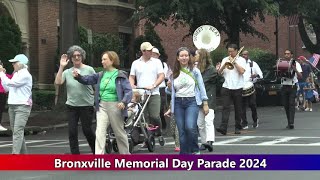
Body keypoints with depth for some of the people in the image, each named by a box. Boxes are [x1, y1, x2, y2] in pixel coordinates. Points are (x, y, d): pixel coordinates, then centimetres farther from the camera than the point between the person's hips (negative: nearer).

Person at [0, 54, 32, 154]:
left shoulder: (25, 75, -11)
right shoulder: (16, 74, 16)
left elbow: (9, 83, -19)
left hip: (22, 107, -9)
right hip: (12, 106, 9)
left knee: (18, 131, -17)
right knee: (15, 131, 11)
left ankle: (15, 154, -24)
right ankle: (23, 153, 19)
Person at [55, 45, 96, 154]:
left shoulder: (89, 70, -1)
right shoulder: (67, 72, 7)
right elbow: (58, 82, -9)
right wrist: (61, 67, -12)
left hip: (86, 105, -3)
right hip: (71, 106, 3)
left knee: (87, 130, 1)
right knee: (72, 132, 1)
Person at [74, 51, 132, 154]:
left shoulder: (120, 76, -7)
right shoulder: (101, 75, 9)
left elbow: (128, 91, -12)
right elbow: (87, 80, 15)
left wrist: (124, 102, -28)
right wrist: (78, 76, -5)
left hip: (115, 106, -4)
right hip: (102, 106, 4)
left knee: (119, 133, 10)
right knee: (100, 132, -8)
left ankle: (125, 155, 29)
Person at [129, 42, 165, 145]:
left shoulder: (156, 62, 8)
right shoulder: (136, 63, 12)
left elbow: (161, 76, 1)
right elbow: (131, 77, 14)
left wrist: (153, 85, -13)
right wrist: (132, 85, -7)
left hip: (154, 94, -2)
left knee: (155, 116, -12)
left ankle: (159, 134, 11)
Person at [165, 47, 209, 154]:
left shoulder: (194, 71, 2)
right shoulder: (174, 73, 9)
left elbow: (201, 87, 3)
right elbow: (171, 91, 16)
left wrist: (205, 104, -1)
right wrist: (169, 87, -7)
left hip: (192, 101, -3)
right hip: (178, 103, 3)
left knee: (190, 127, -21)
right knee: (181, 131, 1)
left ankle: (195, 150, -1)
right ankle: (184, 154, 10)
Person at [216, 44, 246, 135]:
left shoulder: (241, 60, 4)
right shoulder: (225, 59, 13)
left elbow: (242, 71, -13)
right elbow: (219, 72, 6)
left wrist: (234, 62, -9)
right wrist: (225, 64, -8)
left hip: (237, 87, -2)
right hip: (226, 87, 2)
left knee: (238, 109, 5)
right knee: (225, 107, -10)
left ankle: (237, 128, 14)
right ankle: (223, 127, -19)